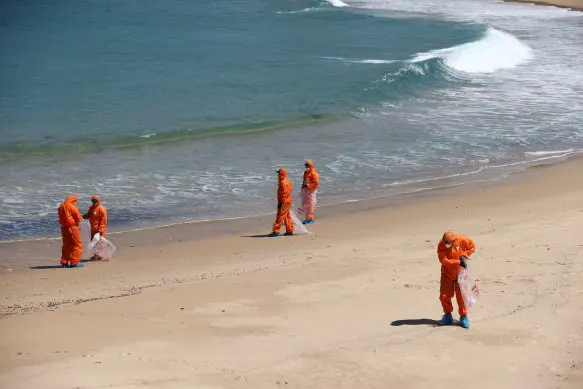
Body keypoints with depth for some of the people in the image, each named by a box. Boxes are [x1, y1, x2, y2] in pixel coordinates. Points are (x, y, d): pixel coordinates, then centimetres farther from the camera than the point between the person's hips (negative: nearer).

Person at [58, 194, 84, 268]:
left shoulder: (61, 206, 11)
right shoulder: (71, 206, -13)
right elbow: (78, 218, -10)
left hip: (64, 228, 8)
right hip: (72, 227, -8)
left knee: (66, 245, 15)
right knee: (77, 245, -1)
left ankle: (64, 262, 17)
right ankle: (74, 262, -4)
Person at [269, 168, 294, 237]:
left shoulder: (283, 182, -17)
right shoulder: (287, 181, 16)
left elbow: (283, 193, -21)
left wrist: (280, 203, -21)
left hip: (284, 202, -11)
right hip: (288, 201, 11)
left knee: (280, 217, -10)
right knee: (287, 216, 14)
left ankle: (276, 231, -11)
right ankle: (290, 230, 17)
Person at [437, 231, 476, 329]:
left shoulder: (461, 240, -15)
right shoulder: (441, 245, -16)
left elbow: (472, 247, 3)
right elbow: (443, 260, -26)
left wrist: (464, 255, -13)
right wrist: (458, 262, -31)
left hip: (459, 273, -1)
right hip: (447, 273, 1)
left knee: (461, 295, -3)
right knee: (444, 296, 1)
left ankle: (463, 317, 10)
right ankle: (447, 316, 20)